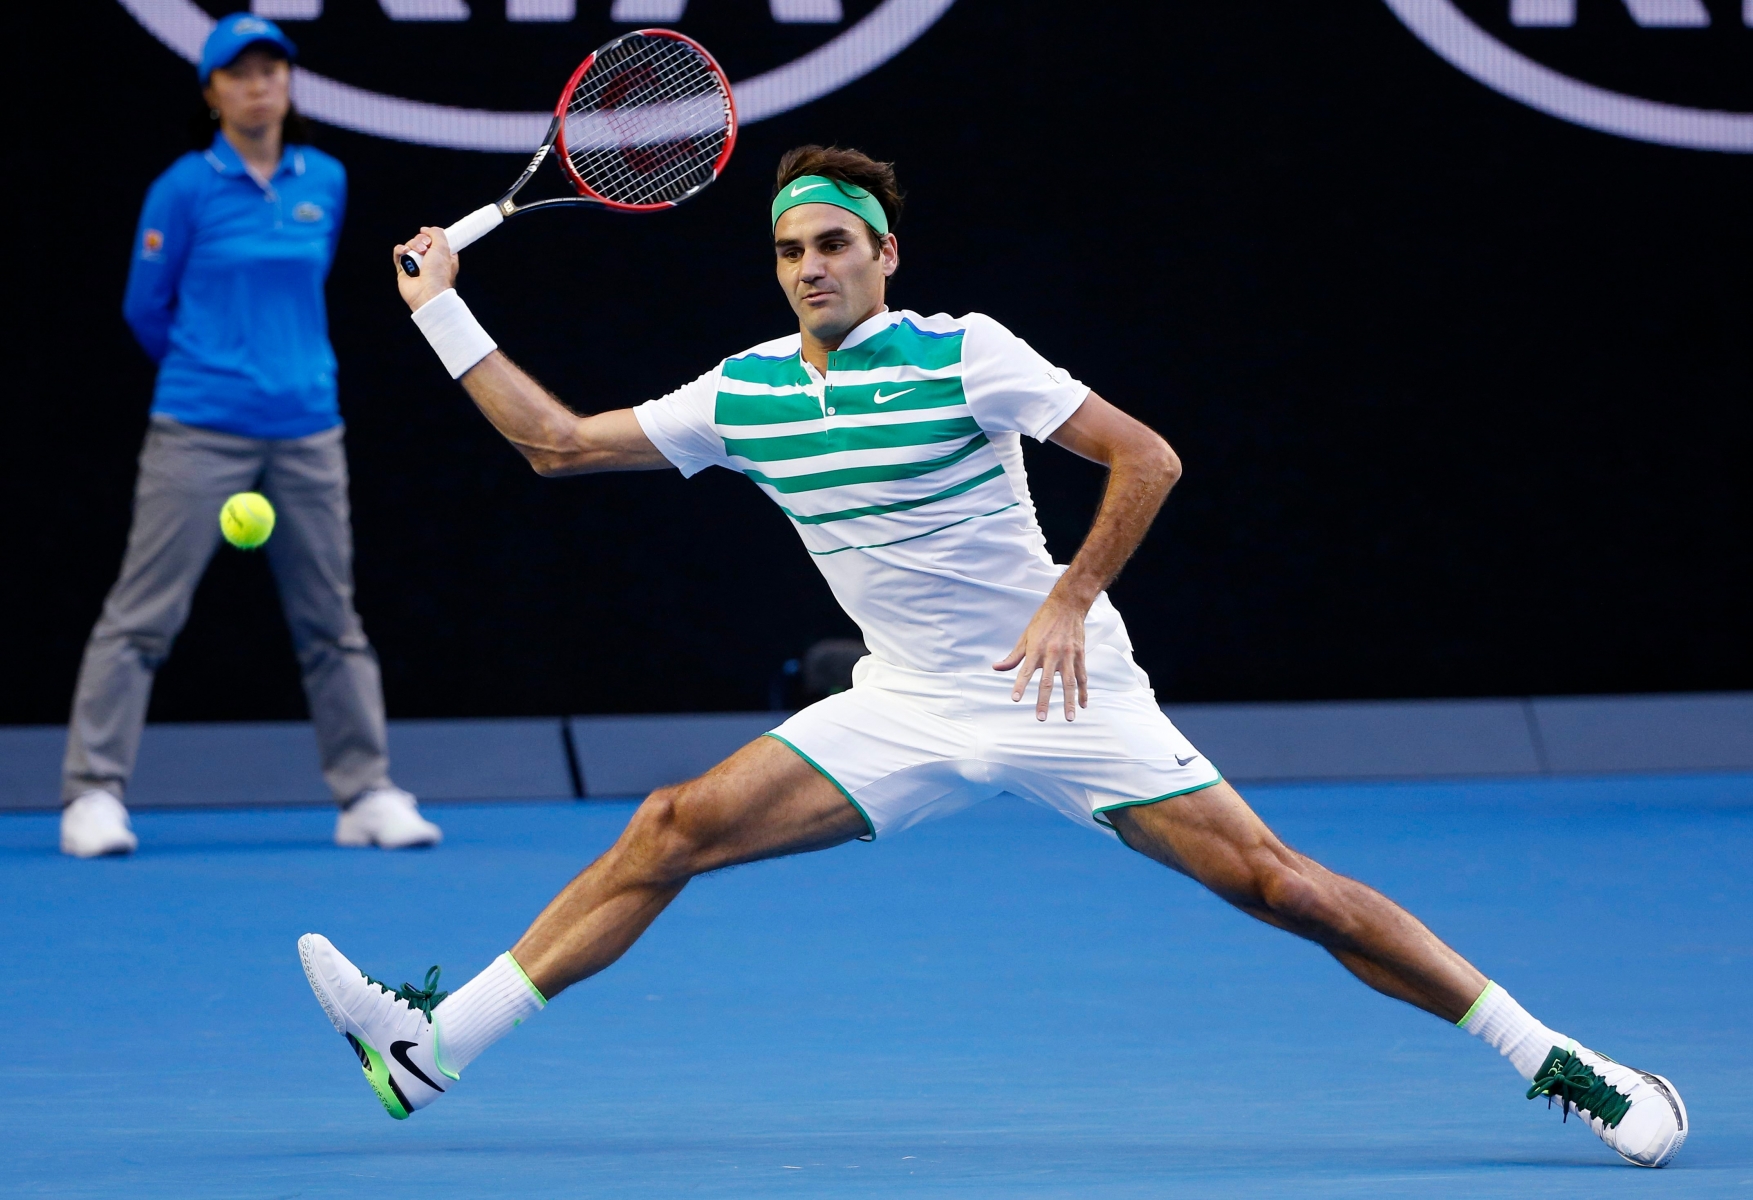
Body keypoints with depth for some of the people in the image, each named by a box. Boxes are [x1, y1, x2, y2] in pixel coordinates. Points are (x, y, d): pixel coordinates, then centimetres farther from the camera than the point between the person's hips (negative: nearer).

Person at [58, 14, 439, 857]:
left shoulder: (325, 183, 9)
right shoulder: (185, 187, -5)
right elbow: (146, 308, 4)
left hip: (306, 431, 4)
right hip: (199, 434, -4)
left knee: (330, 620, 8)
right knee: (142, 614, -6)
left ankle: (366, 793, 14)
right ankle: (93, 794, -3)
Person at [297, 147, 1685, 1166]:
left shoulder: (961, 355, -12)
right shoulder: (744, 391, 4)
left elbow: (1146, 457, -14)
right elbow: (558, 440, 10)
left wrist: (1070, 601, -20)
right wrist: (442, 310, 7)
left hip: (1058, 691, -5)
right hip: (903, 713, 5)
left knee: (1274, 881, -13)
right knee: (673, 829, -7)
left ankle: (1561, 1065, -6)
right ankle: (435, 1042, -6)